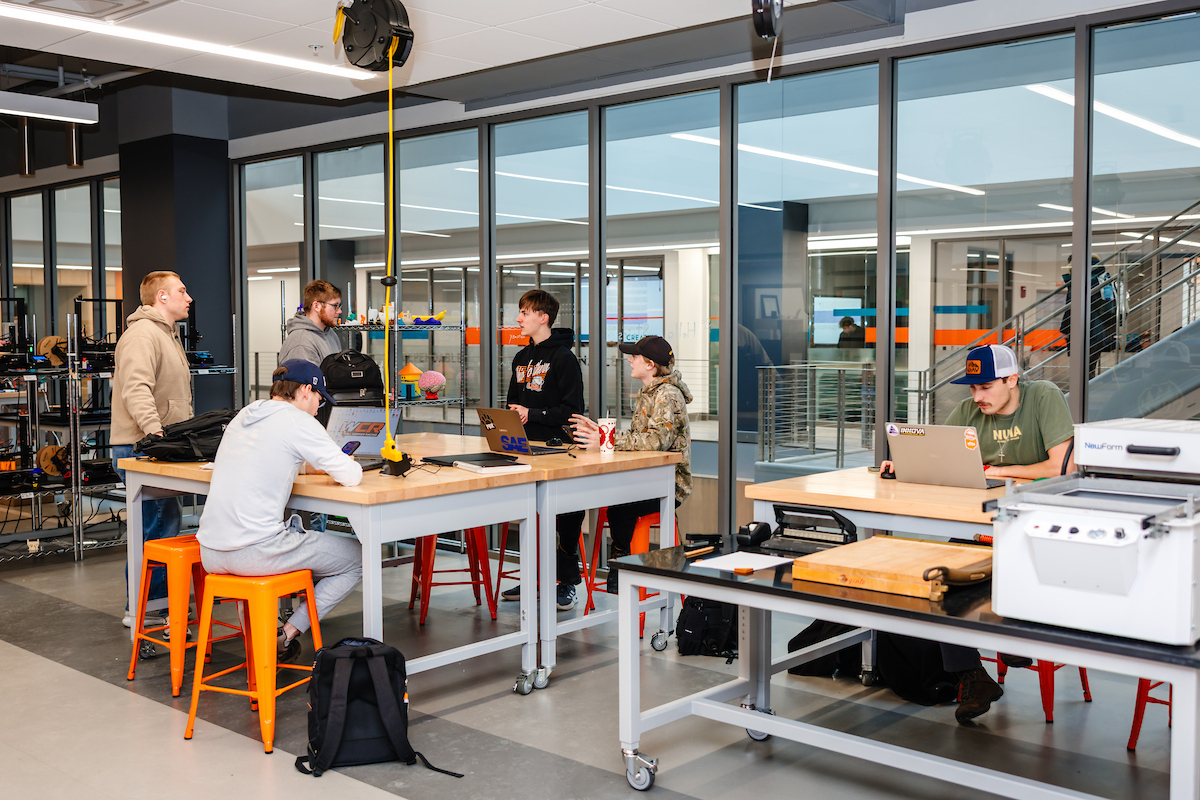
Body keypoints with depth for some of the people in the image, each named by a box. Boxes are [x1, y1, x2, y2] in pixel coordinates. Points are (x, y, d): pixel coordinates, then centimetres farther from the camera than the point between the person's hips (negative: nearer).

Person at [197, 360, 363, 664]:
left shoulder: (244, 415, 16)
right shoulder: (297, 421, -6)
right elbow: (350, 476, -7)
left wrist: (312, 464, 26)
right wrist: (345, 466, 15)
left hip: (211, 554, 8)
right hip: (253, 553, -8)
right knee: (357, 558, 8)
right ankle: (286, 635, 5)